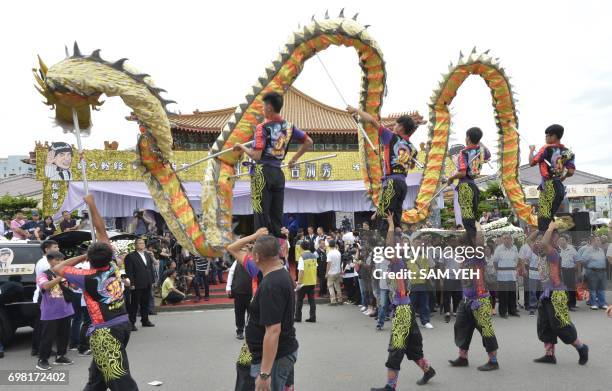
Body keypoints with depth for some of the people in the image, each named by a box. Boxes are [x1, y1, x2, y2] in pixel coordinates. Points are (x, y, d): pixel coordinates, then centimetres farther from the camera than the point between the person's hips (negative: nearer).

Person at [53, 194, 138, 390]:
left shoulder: (88, 277, -13)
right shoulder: (113, 266, 0)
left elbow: (57, 268, 2)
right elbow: (101, 230, 5)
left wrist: (81, 257, 6)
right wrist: (91, 204, 9)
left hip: (104, 331, -7)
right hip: (123, 324, 8)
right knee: (97, 374, 23)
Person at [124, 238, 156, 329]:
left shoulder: (148, 255, 13)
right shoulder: (130, 256, -7)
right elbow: (129, 271, -11)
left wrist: (152, 280, 10)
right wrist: (131, 283, -16)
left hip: (147, 284, 6)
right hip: (137, 285, -6)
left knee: (145, 303, 15)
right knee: (134, 304, 0)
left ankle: (145, 320, 27)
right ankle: (132, 323, 7)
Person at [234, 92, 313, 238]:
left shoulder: (262, 127, -9)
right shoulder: (289, 126, 9)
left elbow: (256, 156, -15)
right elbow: (309, 142, 15)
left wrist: (242, 147, 2)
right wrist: (294, 158, 21)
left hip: (263, 172, -5)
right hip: (279, 173, 5)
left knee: (262, 215, -3)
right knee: (277, 216, 9)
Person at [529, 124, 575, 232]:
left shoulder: (547, 149, -10)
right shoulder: (567, 152, 9)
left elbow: (532, 162, -9)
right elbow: (571, 171, 3)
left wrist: (531, 150, 8)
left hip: (548, 186, -8)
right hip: (560, 187, 8)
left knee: (544, 218, -7)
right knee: (550, 217, 16)